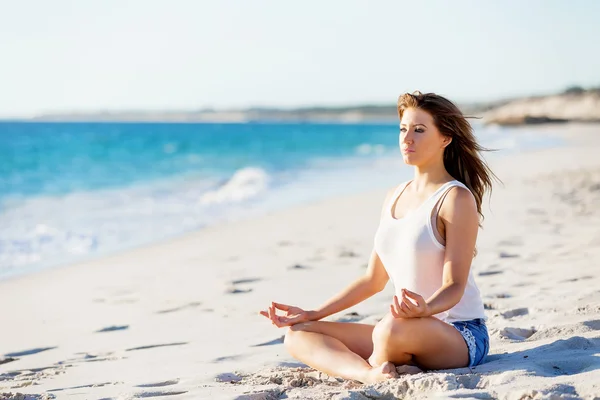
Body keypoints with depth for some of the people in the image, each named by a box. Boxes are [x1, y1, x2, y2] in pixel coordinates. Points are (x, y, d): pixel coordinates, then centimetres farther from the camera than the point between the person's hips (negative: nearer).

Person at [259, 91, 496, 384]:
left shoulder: (456, 199, -9)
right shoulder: (395, 197, 13)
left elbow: (455, 286, -17)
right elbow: (373, 280, 17)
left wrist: (425, 309, -39)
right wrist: (312, 314, 13)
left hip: (460, 336, -8)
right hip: (411, 331, 8)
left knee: (394, 329, -42)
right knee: (298, 335, -6)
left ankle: (375, 366, -9)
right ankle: (371, 376, -32)